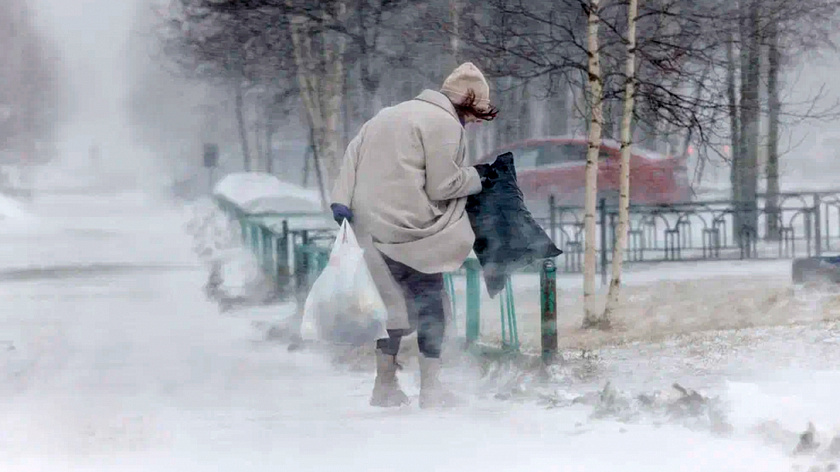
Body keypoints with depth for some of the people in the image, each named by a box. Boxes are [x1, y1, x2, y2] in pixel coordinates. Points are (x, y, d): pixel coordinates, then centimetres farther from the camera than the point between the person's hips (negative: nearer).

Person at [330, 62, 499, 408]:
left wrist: (341, 201, 6)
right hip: (408, 229, -8)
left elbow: (354, 153, 14)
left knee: (394, 302, 15)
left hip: (369, 223, 8)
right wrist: (477, 177, 8)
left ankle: (385, 385, 16)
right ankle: (431, 386, 0)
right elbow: (443, 185, -9)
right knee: (429, 301, 2)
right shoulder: (444, 124, -6)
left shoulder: (390, 115, 21)